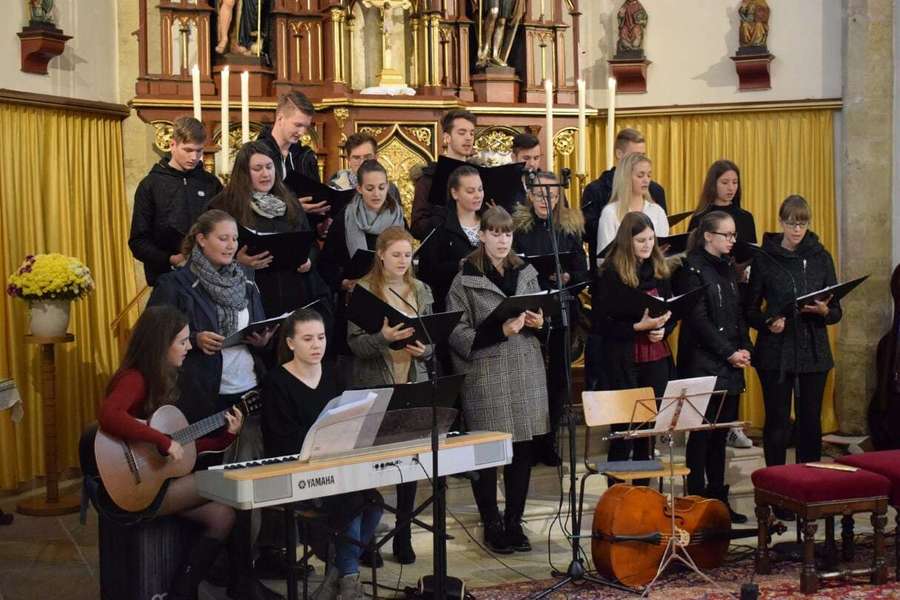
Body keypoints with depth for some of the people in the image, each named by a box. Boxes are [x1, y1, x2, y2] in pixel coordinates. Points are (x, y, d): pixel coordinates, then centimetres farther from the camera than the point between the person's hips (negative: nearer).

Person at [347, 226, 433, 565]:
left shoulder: (421, 291, 11)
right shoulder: (363, 290, -3)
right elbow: (354, 343, -8)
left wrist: (423, 349, -9)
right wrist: (384, 338, -25)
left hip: (414, 385, 4)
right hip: (374, 386, -4)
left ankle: (403, 536, 17)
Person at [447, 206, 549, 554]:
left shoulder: (526, 273, 11)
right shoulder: (466, 281, -4)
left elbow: (540, 317, 21)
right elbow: (457, 333, -10)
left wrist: (539, 323, -2)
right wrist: (499, 332, -20)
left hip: (526, 374, 5)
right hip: (486, 378, -4)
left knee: (523, 450, 7)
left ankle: (514, 522, 21)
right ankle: (492, 525, 16)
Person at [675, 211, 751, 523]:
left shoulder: (727, 268, 14)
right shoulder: (693, 269, -9)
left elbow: (738, 313, 16)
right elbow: (698, 319, -15)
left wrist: (745, 348, 1)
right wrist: (729, 353, -15)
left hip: (729, 367, 7)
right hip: (703, 365, -7)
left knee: (721, 433, 10)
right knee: (701, 434, -2)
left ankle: (719, 499, 17)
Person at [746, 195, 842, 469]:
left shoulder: (821, 257, 6)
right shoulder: (764, 259, 1)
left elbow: (836, 312, 7)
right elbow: (751, 310, 2)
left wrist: (824, 311, -14)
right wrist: (768, 323, -18)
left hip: (814, 351, 2)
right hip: (775, 353, -2)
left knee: (811, 421, 6)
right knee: (777, 422, 1)